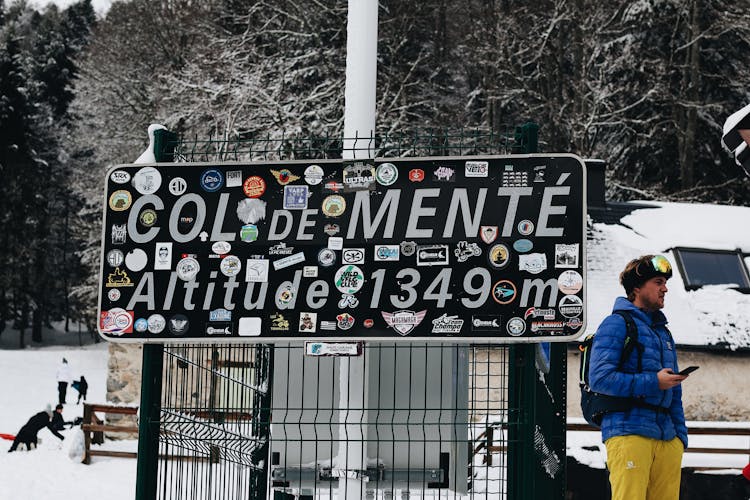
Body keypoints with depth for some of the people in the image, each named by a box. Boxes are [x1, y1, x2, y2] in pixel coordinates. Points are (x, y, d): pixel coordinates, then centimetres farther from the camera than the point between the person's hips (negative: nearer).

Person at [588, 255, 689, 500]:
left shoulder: (663, 332, 23)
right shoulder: (617, 324, -1)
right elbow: (599, 378, -13)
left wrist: (681, 435, 17)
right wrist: (653, 382, -14)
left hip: (667, 438, 7)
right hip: (628, 432, -7)